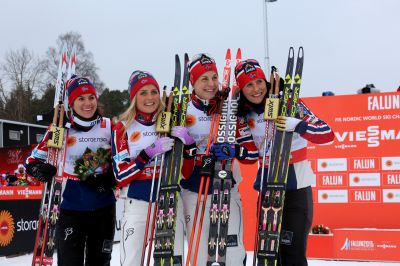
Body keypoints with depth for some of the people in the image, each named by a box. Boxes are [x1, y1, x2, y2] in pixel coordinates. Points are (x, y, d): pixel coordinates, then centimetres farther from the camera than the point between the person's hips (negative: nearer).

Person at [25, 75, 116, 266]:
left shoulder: (109, 127, 1)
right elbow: (33, 160, -1)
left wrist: (111, 178, -9)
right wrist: (40, 170, -24)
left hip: (104, 208, 2)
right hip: (71, 208, -2)